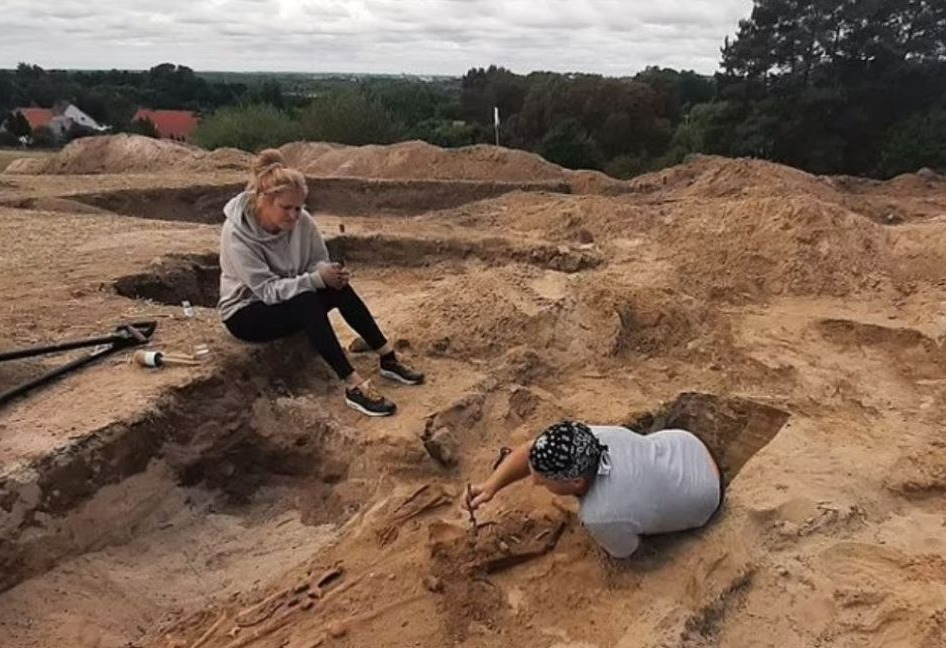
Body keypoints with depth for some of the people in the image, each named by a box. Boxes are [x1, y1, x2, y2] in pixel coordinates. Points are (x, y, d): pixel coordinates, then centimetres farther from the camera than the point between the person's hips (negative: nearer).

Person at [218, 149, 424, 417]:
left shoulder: (301, 220, -12)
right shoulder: (236, 234, -26)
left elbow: (318, 261, -2)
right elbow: (268, 289, -28)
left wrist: (329, 273, -26)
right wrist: (317, 278, -38)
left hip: (292, 302, 6)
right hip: (245, 313, -5)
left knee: (339, 288, -22)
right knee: (306, 301, -34)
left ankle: (388, 358, -17)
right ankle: (353, 386, -36)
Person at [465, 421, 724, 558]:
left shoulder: (602, 516, -41)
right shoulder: (586, 438, -28)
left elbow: (623, 553, -17)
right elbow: (528, 452, -12)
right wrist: (490, 486, -22)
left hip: (703, 493, -4)